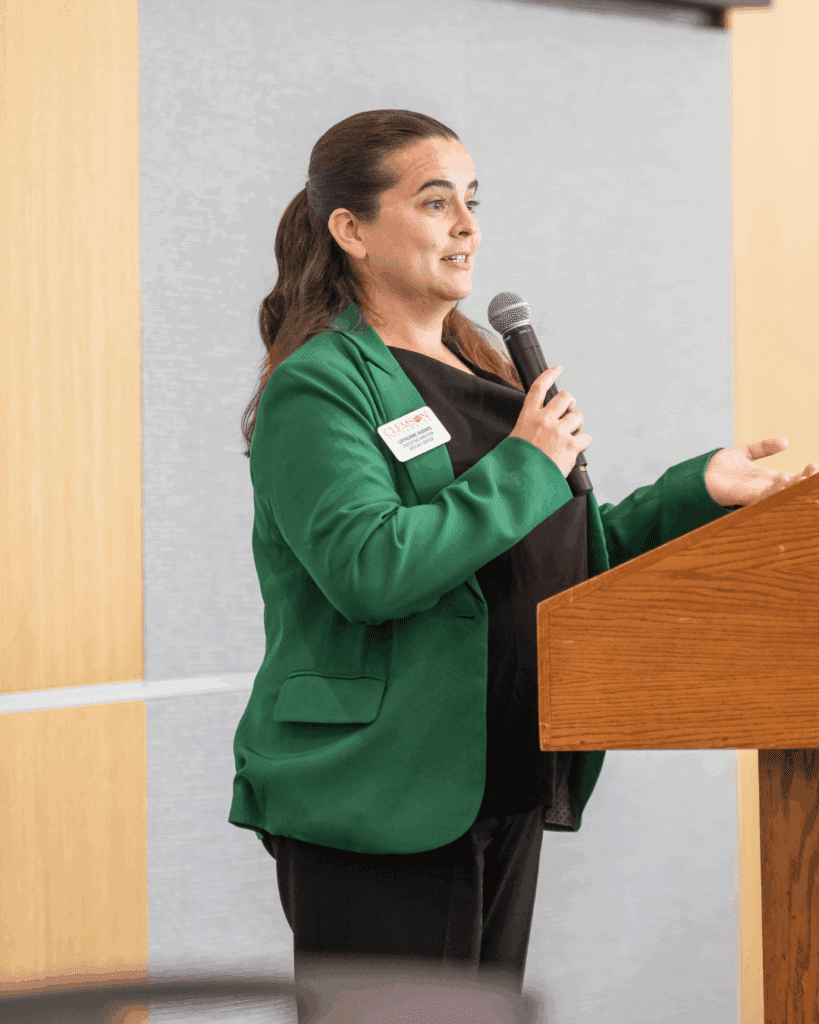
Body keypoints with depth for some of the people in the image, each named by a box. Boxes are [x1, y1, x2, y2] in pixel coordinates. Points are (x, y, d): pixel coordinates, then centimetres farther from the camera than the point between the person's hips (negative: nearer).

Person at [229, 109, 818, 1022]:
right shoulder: (318, 388, -11)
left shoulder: (480, 371, 17)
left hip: (504, 791, 9)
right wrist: (526, 467, -17)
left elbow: (563, 558, 20)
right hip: (375, 802, -8)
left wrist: (698, 490, 7)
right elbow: (367, 568, -26)